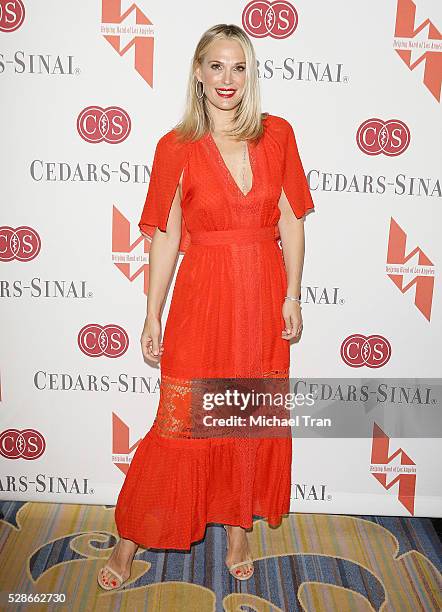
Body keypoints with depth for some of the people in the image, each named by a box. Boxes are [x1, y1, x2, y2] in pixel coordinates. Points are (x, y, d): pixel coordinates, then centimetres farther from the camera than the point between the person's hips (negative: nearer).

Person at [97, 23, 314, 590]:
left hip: (262, 293, 3)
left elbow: (291, 220, 5)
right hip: (202, 293, -2)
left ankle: (239, 528, 34)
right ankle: (132, 539, 24)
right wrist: (153, 315, -1)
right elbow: (165, 236, -1)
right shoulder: (177, 147, -2)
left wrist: (292, 296, 0)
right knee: (181, 422, 4)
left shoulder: (277, 134, 3)